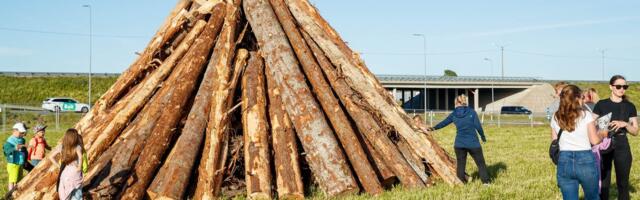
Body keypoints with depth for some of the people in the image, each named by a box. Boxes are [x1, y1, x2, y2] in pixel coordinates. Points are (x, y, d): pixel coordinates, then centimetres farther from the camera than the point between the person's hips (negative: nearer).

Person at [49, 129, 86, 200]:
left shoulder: (61, 147, 4)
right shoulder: (77, 147, -10)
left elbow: (51, 157, 8)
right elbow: (80, 157, -28)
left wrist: (59, 166, 10)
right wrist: (79, 168, -14)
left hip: (64, 174, 5)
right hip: (75, 173, -4)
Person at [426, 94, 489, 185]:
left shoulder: (454, 114, 3)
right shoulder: (471, 112, -3)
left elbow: (444, 122, 12)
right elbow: (478, 126, -2)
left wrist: (433, 128, 26)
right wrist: (482, 136, 14)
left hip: (459, 143, 2)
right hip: (473, 143, -2)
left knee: (460, 163, 12)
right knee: (480, 162, 10)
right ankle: (485, 181, 8)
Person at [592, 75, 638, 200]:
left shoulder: (630, 106, 3)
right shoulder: (601, 104, 1)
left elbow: (635, 131, 4)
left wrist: (624, 124, -15)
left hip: (622, 147, 0)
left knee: (623, 183, 5)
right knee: (603, 183, 4)